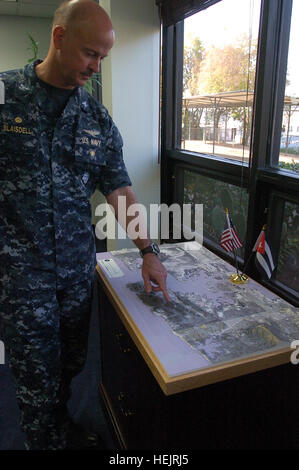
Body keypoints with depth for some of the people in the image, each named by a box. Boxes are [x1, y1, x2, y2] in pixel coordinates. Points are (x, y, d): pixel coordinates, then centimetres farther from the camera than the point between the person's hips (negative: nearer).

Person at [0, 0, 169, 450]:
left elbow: (119, 189, 5)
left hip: (78, 267, 4)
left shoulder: (98, 118, 4)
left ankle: (61, 423, 46)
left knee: (71, 363, 18)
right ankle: (46, 441, 37)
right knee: (38, 377, 9)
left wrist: (148, 252, 1)